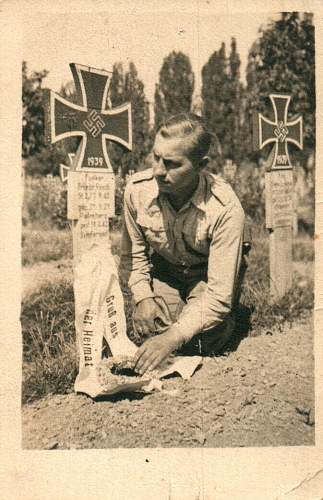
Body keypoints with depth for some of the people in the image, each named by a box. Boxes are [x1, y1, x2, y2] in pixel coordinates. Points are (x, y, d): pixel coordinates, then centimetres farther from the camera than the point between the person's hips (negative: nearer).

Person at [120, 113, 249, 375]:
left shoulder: (226, 209, -35)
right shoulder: (137, 190, -23)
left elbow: (220, 294, -33)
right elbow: (133, 254, -4)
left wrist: (173, 337, -40)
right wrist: (143, 297, -19)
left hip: (209, 276, -3)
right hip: (163, 271, 3)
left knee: (201, 341, -21)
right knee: (152, 329, -16)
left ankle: (227, 321, 14)